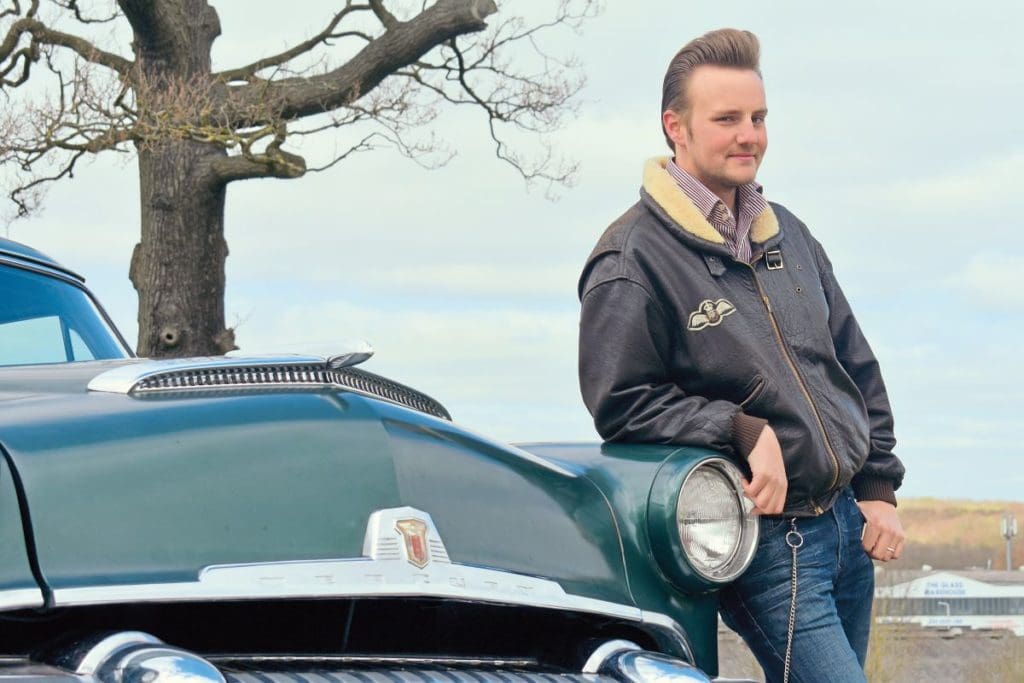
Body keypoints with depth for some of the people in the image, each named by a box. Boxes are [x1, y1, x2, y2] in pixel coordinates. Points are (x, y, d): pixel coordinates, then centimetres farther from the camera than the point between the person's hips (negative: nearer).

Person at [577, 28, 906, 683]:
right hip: (767, 548, -7)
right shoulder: (632, 260, -9)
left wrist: (879, 488, 11)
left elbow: (857, 367, 18)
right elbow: (620, 405, -13)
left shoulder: (788, 234, 13)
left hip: (848, 526, 7)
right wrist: (742, 431, -21)